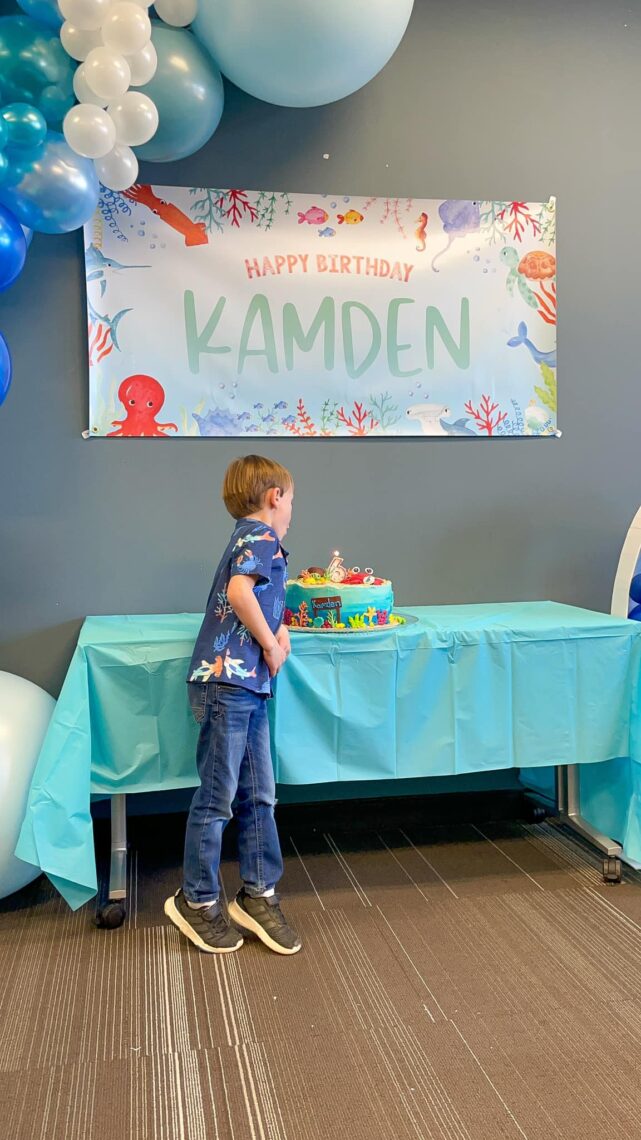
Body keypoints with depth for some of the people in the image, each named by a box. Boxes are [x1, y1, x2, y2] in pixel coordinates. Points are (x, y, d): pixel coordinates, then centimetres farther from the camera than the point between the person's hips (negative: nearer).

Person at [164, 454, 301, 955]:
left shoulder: (251, 538, 21)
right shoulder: (261, 535, -8)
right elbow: (239, 590, -25)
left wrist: (277, 630, 3)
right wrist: (271, 645, -13)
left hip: (248, 686, 10)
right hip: (228, 681, -10)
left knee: (258, 796, 12)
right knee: (217, 797, 1)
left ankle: (258, 895, 22)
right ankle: (197, 900, 14)